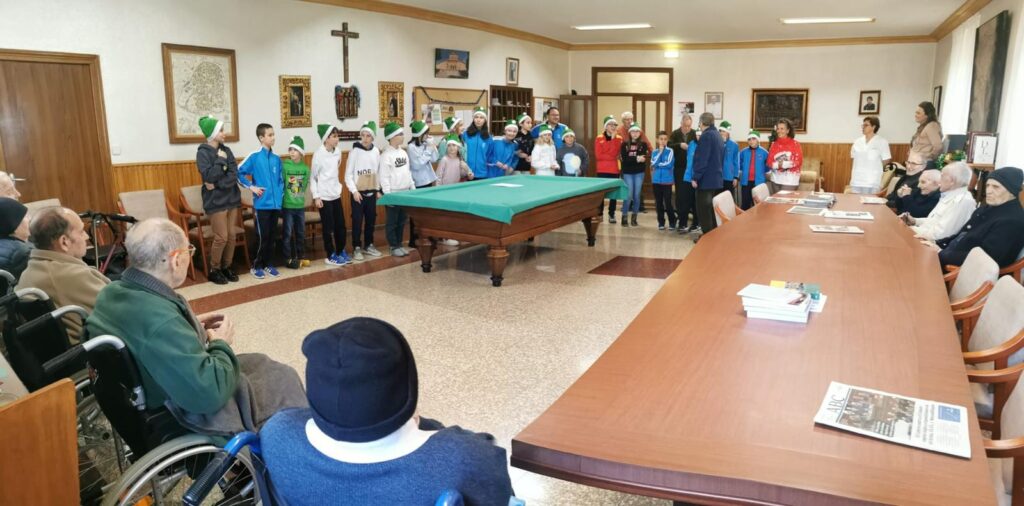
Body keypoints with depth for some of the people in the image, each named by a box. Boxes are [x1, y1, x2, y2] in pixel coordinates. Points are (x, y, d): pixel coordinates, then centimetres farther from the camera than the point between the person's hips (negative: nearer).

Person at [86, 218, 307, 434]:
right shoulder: (160, 321, -37)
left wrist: (191, 326, 5)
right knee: (284, 378, 10)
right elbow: (210, 392, -37)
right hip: (189, 411, -8)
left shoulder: (112, 291, -9)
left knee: (258, 362, 24)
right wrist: (220, 345, -19)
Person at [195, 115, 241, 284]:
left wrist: (217, 184, -15)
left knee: (231, 236, 8)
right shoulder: (203, 153, -9)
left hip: (231, 198, 6)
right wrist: (220, 160, -14)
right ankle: (214, 270, 10)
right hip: (216, 201, -6)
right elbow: (209, 176, -20)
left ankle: (227, 267, 22)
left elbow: (234, 174, -2)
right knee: (221, 237, -5)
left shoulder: (226, 150, 8)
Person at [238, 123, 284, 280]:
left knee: (272, 236, 10)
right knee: (262, 236, -2)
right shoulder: (254, 157, -6)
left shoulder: (276, 159, 8)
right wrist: (251, 187, -8)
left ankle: (269, 264, 21)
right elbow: (239, 173, -3)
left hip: (276, 203, 5)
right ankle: (256, 266, 11)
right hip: (262, 204, -5)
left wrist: (280, 194, 6)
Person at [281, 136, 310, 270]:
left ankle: (301, 256, 25)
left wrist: (300, 197, 8)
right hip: (287, 205, -4)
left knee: (301, 232, 13)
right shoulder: (284, 166, -11)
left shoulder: (305, 168, 1)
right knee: (287, 233, 3)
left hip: (300, 205, 4)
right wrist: (281, 200, -8)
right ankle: (289, 259, 12)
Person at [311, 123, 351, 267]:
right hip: (324, 196, -6)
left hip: (336, 194, 6)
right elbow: (313, 177, -9)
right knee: (328, 227, 2)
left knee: (340, 225, 11)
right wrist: (316, 197, -12)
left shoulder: (338, 151, 4)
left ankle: (341, 252, 25)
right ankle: (330, 256, 12)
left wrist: (337, 186, 14)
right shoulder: (319, 154, -13)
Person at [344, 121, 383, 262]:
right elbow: (348, 174, -8)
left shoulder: (376, 151, 4)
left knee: (371, 220, 11)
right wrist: (354, 191, -14)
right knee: (358, 221, 0)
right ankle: (357, 248, 9)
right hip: (358, 192, -4)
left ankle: (369, 245, 25)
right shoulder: (355, 151, -9)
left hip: (371, 192, 4)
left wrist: (378, 189, 8)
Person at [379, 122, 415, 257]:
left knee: (402, 221, 13)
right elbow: (384, 177, -16)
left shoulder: (403, 152, 10)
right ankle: (394, 247, 11)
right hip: (394, 193, -7)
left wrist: (413, 188, 13)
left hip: (405, 192, 7)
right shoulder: (386, 155, -14)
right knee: (392, 222, 3)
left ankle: (399, 245, 23)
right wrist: (388, 195, -18)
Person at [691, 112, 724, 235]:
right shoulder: (718, 135, 14)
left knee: (703, 209, -2)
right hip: (716, 178, 9)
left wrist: (696, 177, -17)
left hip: (706, 179, -9)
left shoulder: (706, 135, -15)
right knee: (712, 208, 14)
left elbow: (701, 159, -20)